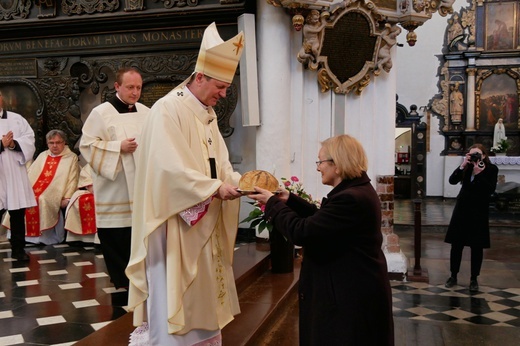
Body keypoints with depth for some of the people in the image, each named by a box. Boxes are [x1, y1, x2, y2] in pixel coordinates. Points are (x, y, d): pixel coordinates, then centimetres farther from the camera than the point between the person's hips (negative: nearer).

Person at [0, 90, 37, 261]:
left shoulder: (17, 118, 11)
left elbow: (29, 139, 3)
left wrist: (14, 144, -14)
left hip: (15, 174, 2)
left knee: (18, 213, 7)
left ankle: (18, 248, 18)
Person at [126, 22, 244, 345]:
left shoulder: (208, 113, 11)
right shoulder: (168, 109, -16)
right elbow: (170, 168, -24)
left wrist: (239, 181, -6)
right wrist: (216, 188, -23)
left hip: (205, 221, 9)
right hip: (176, 221, -8)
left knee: (204, 290, 16)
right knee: (175, 294, 3)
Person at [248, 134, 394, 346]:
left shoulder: (351, 199, -26)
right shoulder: (357, 190, 8)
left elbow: (301, 232, -26)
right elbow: (319, 218, 14)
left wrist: (273, 203, -13)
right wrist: (288, 199, 8)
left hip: (351, 295, -10)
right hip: (351, 289, 10)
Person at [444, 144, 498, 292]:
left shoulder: (491, 169, -5)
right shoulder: (467, 167, 2)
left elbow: (490, 189, -16)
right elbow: (452, 181, -9)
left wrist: (479, 174, -23)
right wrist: (462, 166, -19)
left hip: (479, 212, -2)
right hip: (462, 209, 2)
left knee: (477, 247, 5)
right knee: (456, 244, 5)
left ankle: (474, 279, 17)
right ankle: (453, 276, 18)